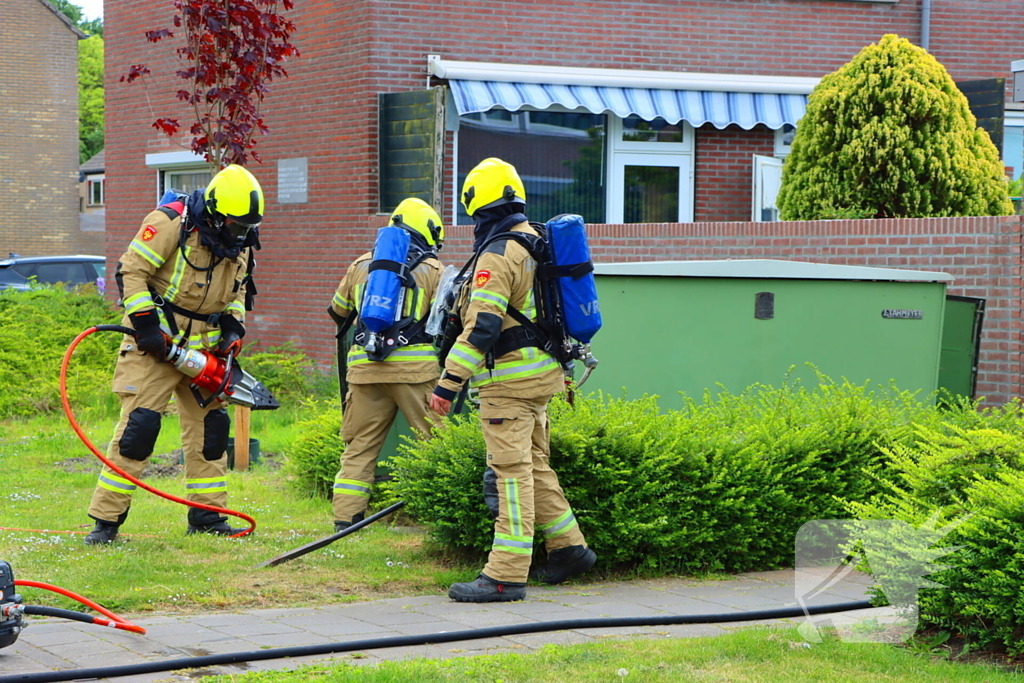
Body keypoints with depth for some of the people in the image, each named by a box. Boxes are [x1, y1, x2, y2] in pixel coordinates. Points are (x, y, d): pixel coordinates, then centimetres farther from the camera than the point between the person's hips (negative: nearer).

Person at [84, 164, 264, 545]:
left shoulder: (239, 243, 7)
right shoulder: (170, 223, -15)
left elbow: (237, 291, 20)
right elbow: (131, 271, -15)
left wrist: (233, 328, 3)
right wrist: (146, 325, -18)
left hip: (204, 348, 7)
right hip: (157, 343, -7)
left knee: (210, 426, 6)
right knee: (138, 425, -11)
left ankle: (206, 517, 16)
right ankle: (106, 520, -7)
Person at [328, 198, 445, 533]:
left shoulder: (361, 265, 15)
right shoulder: (432, 270, 4)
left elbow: (338, 311, 27)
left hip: (365, 367, 4)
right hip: (416, 367, -4)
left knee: (360, 445, 9)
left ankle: (345, 515, 5)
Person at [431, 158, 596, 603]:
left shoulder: (497, 256, -17)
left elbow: (481, 327, -25)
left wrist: (449, 382, -26)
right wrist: (564, 364, 31)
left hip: (510, 379, -9)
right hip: (541, 372, 9)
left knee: (512, 470, -10)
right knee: (534, 462, 19)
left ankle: (506, 574, -10)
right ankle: (568, 546, 26)